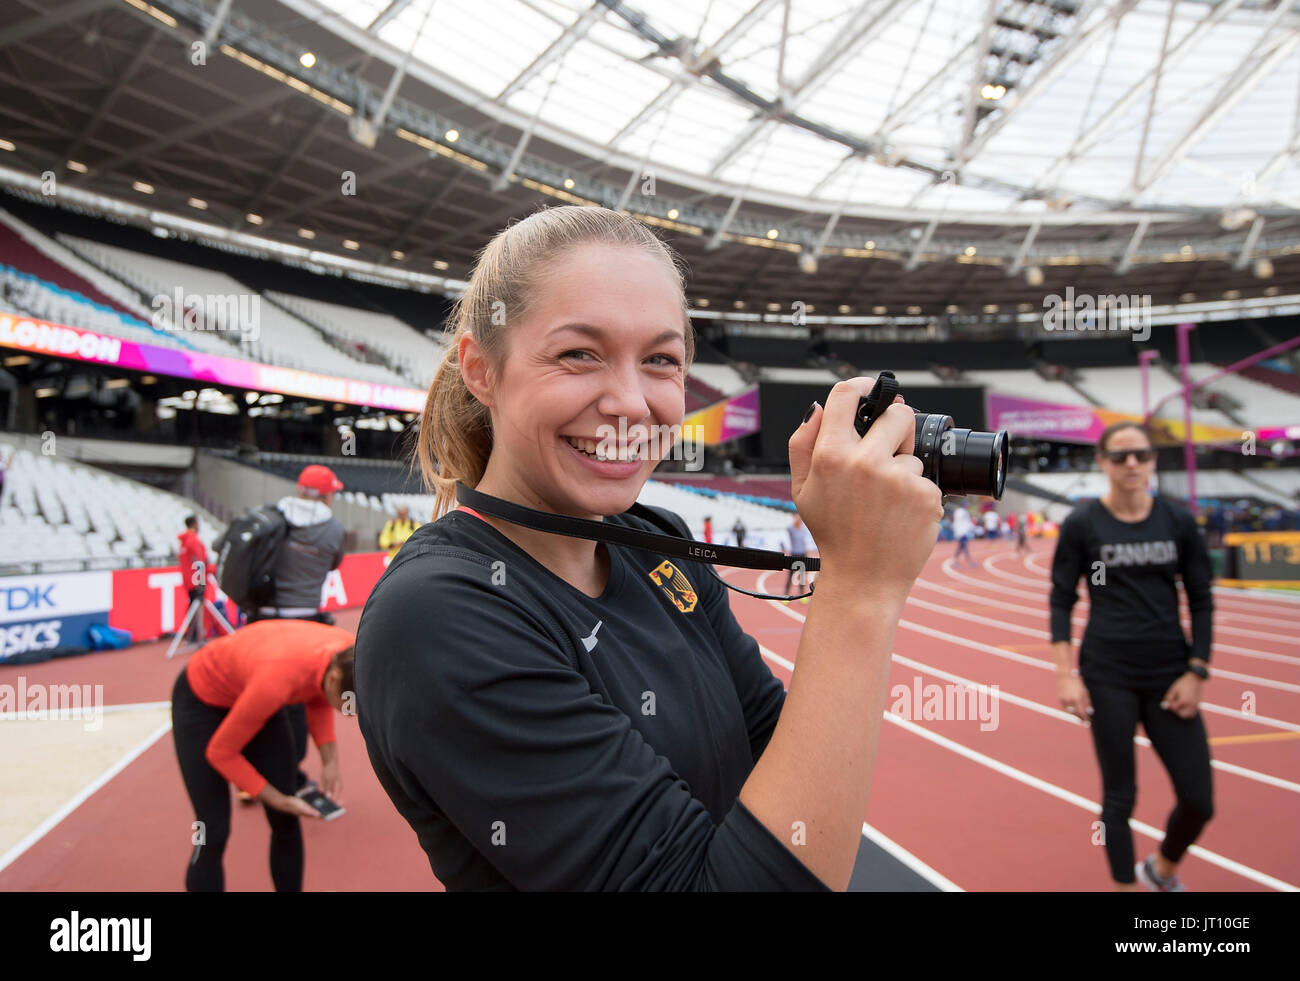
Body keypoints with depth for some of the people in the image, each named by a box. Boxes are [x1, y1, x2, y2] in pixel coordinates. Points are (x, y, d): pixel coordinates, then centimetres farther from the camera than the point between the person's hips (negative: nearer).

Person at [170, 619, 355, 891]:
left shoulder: (350, 656, -27)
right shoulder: (277, 678, -43)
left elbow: (317, 697, 0)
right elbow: (220, 752, -24)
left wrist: (329, 760, -11)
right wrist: (279, 800, -18)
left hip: (253, 692, 6)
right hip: (200, 699, -5)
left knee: (286, 821, 3)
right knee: (213, 831, -8)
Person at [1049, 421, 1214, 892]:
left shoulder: (1178, 521, 1)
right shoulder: (1082, 524, -5)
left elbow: (1201, 601, 6)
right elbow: (1061, 601, -2)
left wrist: (1196, 672, -1)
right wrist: (1065, 675, -9)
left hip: (1170, 675, 3)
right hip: (1107, 676, -2)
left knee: (1199, 800, 5)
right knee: (1119, 796, 5)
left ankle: (1163, 869, 35)